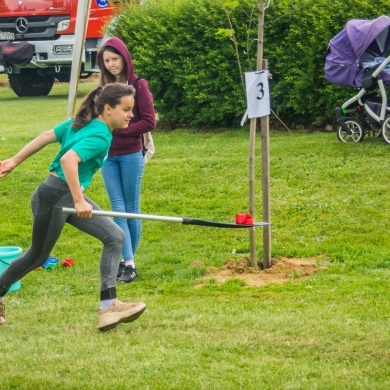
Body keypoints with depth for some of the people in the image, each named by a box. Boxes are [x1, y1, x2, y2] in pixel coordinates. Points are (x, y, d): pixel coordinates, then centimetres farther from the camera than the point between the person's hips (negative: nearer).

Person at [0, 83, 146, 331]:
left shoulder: (84, 123, 5)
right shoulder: (100, 136, -22)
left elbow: (46, 136, 9)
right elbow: (68, 159, -36)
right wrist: (79, 201, -33)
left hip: (72, 197, 9)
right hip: (53, 198, -9)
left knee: (115, 237, -1)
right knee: (37, 257, 10)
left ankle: (108, 306, -4)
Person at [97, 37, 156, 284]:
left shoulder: (138, 85, -7)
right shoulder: (104, 86, 7)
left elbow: (149, 122, -10)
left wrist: (118, 129, -16)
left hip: (131, 155, -4)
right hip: (108, 155, 4)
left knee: (131, 208, 5)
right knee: (118, 209, 0)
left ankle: (128, 261, 14)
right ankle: (128, 263, -1)